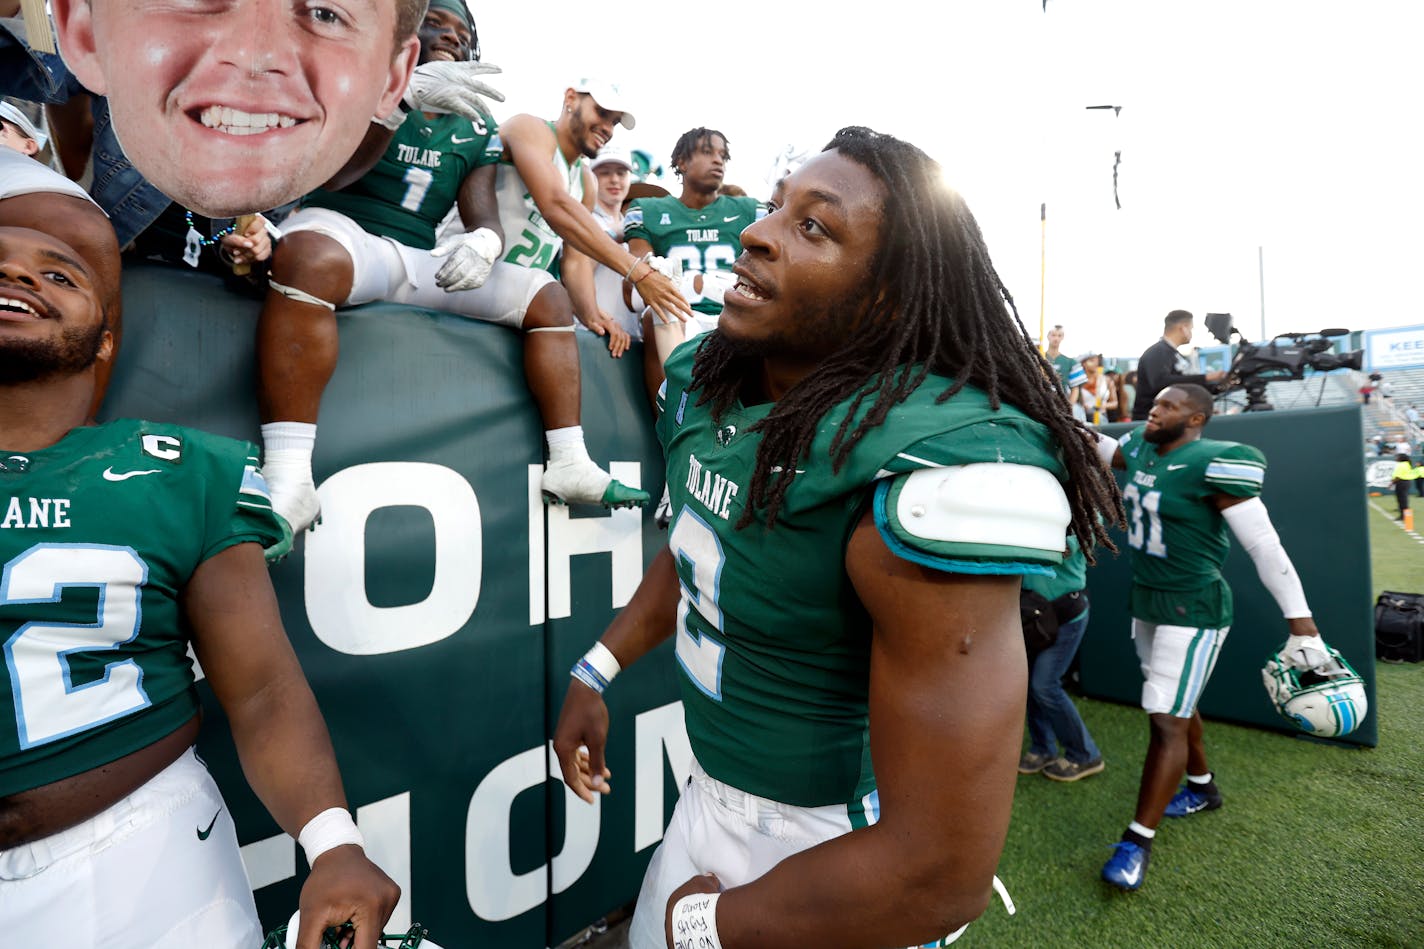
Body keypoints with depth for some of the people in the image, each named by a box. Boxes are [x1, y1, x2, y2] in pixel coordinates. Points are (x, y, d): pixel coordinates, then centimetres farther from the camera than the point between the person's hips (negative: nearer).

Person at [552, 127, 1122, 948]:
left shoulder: (938, 475, -33)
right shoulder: (704, 382, -6)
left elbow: (942, 875, -29)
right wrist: (594, 674, 11)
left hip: (836, 852, -6)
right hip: (710, 797, 7)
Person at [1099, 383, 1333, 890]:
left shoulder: (1212, 464, -21)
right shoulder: (1141, 448, 0)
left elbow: (1263, 543, -21)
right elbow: (1101, 449, 22)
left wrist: (1300, 620, -22)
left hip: (1193, 608, -8)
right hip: (1146, 600, 8)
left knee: (1167, 720, -5)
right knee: (1174, 705, 23)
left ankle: (1138, 840, 5)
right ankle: (1203, 788, 45)